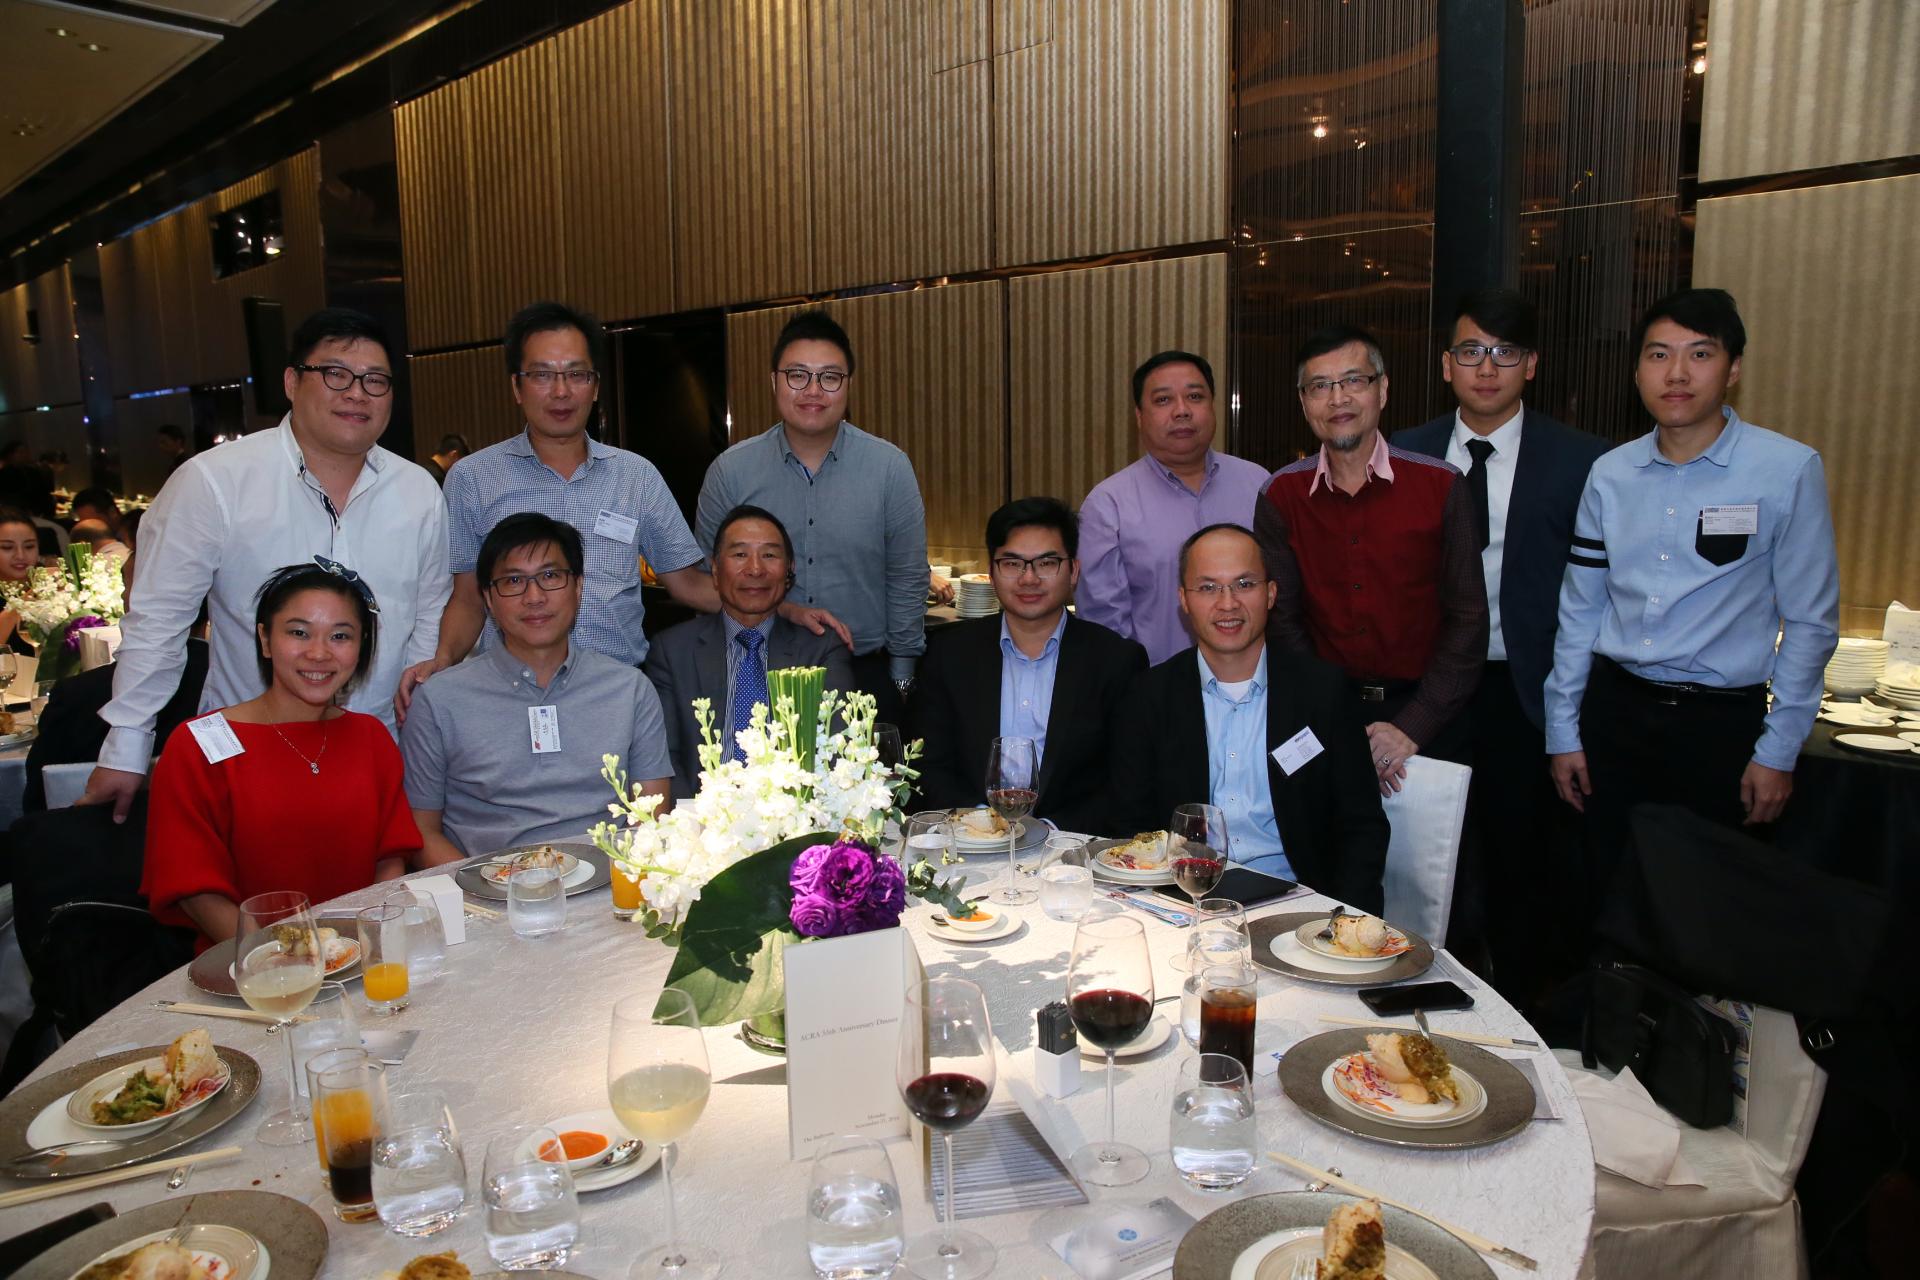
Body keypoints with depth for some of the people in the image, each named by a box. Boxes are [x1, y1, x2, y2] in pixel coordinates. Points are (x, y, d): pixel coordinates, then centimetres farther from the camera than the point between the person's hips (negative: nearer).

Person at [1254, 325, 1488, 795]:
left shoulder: (1441, 487, -7)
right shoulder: (1281, 497, -3)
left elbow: (1467, 620, -6)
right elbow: (1284, 621, -3)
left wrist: (1412, 728, -13)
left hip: (1425, 716, -1)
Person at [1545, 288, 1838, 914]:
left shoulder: (1789, 470, -6)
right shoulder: (1609, 474, 3)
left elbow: (1810, 621, -3)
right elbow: (1578, 610, 7)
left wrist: (1778, 751, -3)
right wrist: (1563, 732, 7)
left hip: (1721, 721, -3)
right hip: (1613, 710, 3)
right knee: (1607, 899, 11)